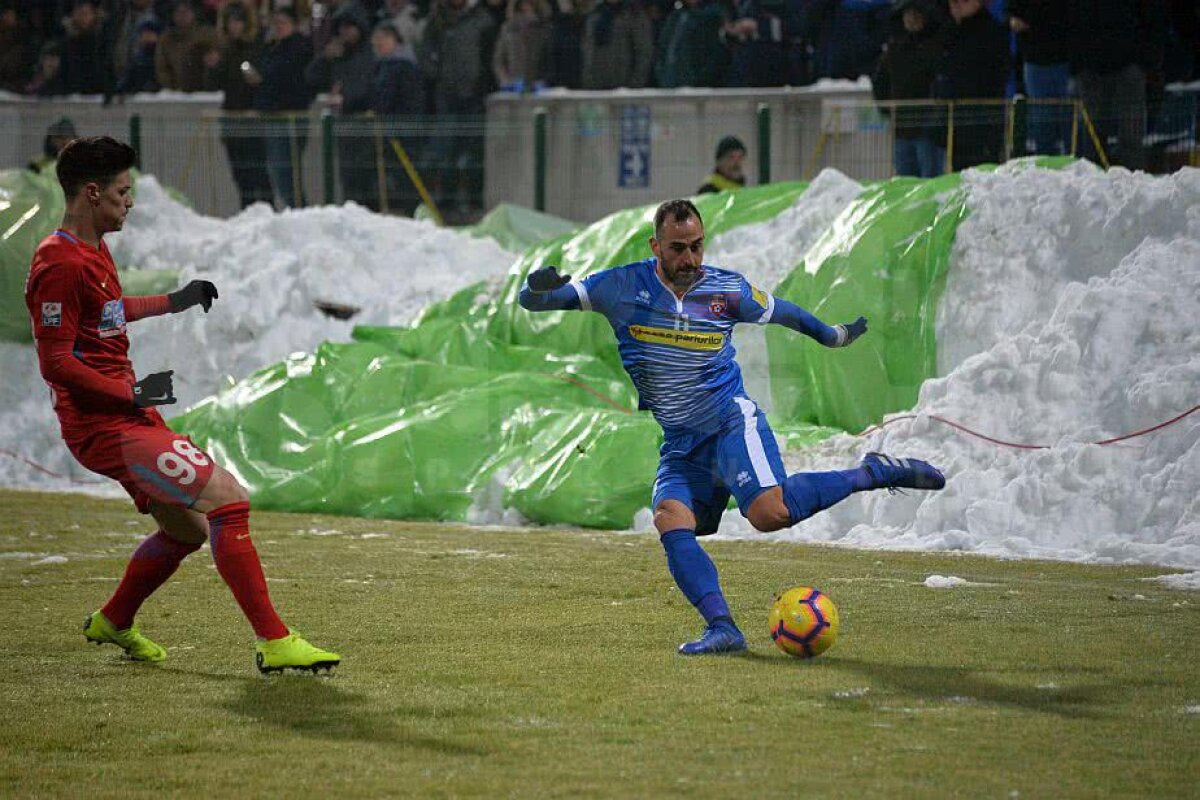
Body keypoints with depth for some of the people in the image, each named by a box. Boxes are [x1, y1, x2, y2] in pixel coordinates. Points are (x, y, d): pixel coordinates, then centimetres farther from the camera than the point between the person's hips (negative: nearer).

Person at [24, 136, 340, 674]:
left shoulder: (93, 250, 14)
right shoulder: (60, 264, -18)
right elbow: (56, 362, -21)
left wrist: (171, 303, 32)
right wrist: (133, 393, -18)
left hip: (129, 412, 11)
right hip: (104, 424, -11)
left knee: (186, 529, 23)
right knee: (229, 499, -18)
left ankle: (112, 623, 40)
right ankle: (274, 641, -20)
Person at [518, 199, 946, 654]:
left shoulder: (729, 290, -2)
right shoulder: (623, 287, -3)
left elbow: (779, 311, 20)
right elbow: (532, 301, -4)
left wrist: (832, 335, 31)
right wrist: (539, 287, -28)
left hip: (731, 421, -3)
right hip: (680, 442, 3)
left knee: (769, 513, -27)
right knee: (671, 523, -23)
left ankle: (874, 473, -9)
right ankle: (723, 629, -25)